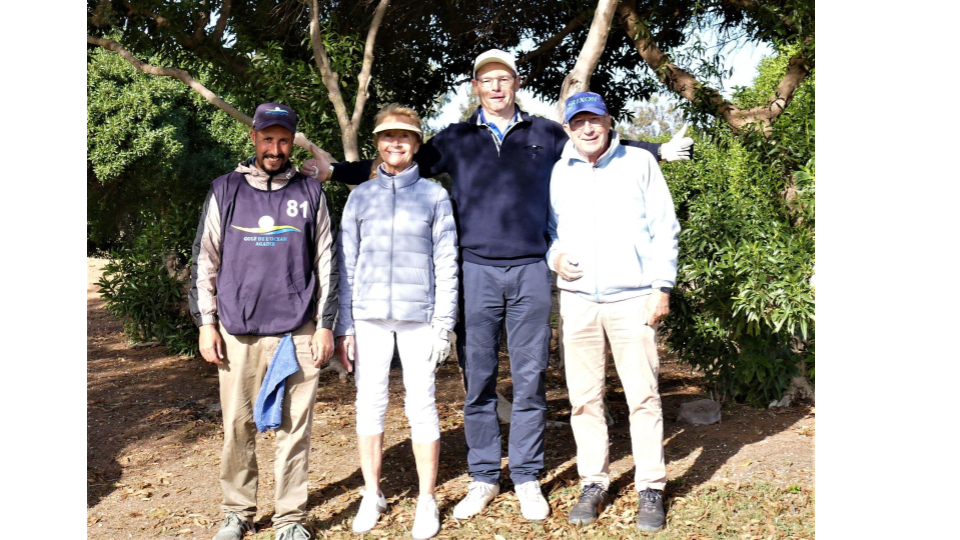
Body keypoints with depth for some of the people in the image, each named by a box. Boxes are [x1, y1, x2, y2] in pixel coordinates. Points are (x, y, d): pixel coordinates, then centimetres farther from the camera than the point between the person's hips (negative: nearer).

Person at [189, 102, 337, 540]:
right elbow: (204, 260, 9)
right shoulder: (225, 191, 8)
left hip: (298, 332, 0)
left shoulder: (310, 192, 8)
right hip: (237, 332, 1)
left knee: (294, 427, 2)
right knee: (237, 427, 6)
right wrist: (206, 323, 3)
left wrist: (326, 324, 4)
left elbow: (326, 263, 8)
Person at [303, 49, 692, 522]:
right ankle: (484, 479, 17)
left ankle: (527, 479, 16)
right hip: (476, 271, 0)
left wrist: (659, 151, 19)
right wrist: (334, 171, 9)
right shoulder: (455, 140, 12)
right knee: (478, 381, 4)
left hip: (530, 271, 0)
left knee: (529, 380, 4)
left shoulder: (545, 134, 13)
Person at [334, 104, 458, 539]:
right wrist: (343, 326, 3)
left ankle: (427, 500, 13)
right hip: (369, 316, 2)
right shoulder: (360, 196, 10)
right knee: (369, 405, 7)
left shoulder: (434, 195, 5)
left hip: (418, 315, -2)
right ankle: (372, 495, 21)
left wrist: (444, 324, -4)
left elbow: (446, 263, 3)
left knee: (421, 406, 1)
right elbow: (346, 265, 9)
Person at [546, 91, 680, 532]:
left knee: (643, 395, -1)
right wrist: (554, 257, -2)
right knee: (584, 397, 6)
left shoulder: (639, 163, 3)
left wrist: (661, 287, -3)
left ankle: (651, 488, 12)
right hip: (577, 298, 3)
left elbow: (664, 228, 3)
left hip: (632, 298, -2)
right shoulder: (558, 172, 10)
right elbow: (549, 227, 20)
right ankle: (593, 483, 19)